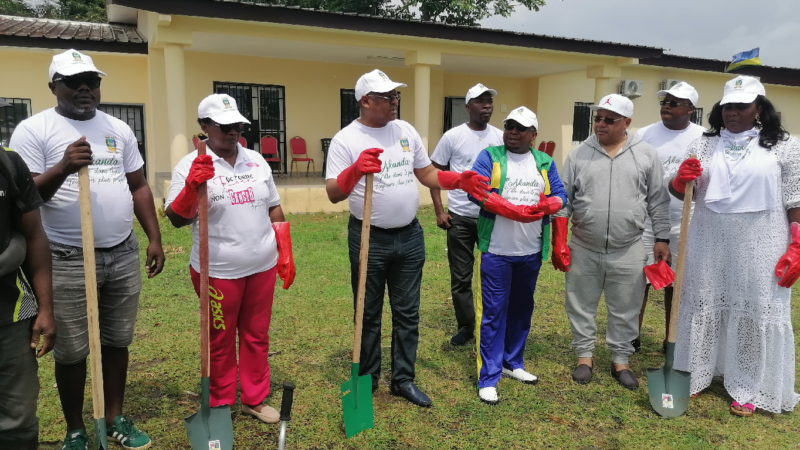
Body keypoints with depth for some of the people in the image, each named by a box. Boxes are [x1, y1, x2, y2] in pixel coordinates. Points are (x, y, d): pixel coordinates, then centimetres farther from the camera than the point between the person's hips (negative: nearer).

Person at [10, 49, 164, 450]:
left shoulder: (119, 129, 10)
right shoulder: (33, 130, -3)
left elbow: (138, 187, 13)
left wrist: (155, 238, 7)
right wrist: (63, 168, -26)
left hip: (124, 256, 4)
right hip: (68, 261, -4)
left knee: (117, 342, 14)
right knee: (71, 352, 7)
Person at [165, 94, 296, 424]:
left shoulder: (256, 161, 7)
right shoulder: (191, 166, -7)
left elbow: (274, 209, 13)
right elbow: (176, 219, -15)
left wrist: (286, 254, 9)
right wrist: (192, 186, -32)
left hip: (262, 267, 5)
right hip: (218, 272, -4)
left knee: (257, 337, 15)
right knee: (220, 342, 10)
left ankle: (255, 400, 32)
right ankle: (220, 406, 29)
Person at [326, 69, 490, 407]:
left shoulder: (406, 131, 5)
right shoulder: (346, 139, -9)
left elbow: (427, 174, 11)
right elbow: (333, 194, -17)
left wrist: (459, 181, -6)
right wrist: (355, 170, -35)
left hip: (410, 237, 4)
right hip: (369, 239, -4)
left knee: (407, 313, 12)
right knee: (369, 314, 11)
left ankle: (403, 379, 27)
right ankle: (367, 379, 29)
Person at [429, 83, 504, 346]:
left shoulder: (501, 137, 3)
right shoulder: (453, 136, -3)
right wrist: (439, 211, -7)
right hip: (460, 217, -1)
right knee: (461, 277, 8)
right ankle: (465, 326, 24)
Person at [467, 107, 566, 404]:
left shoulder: (545, 162, 10)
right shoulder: (490, 156, -2)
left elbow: (560, 195, 5)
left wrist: (545, 206, -19)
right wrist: (515, 211, -23)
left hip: (531, 253, 5)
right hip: (496, 252, -5)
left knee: (522, 310, 16)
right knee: (493, 313, -2)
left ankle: (513, 363, 33)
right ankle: (488, 378, 5)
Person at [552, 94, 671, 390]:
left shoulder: (646, 155, 1)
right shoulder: (579, 154, 1)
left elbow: (658, 201, 5)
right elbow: (563, 200, 2)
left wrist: (662, 239, 2)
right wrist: (558, 242, -3)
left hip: (628, 251, 0)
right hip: (583, 249, 1)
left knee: (625, 310, 11)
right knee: (582, 306, 11)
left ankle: (620, 360, 28)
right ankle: (585, 356, 28)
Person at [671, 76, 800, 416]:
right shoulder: (704, 144, 7)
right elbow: (680, 193, 11)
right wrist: (680, 179, -11)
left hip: (759, 246, -2)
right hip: (709, 244, 2)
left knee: (757, 312, 5)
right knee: (703, 305, 10)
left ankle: (748, 388, 21)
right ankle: (694, 375, 26)